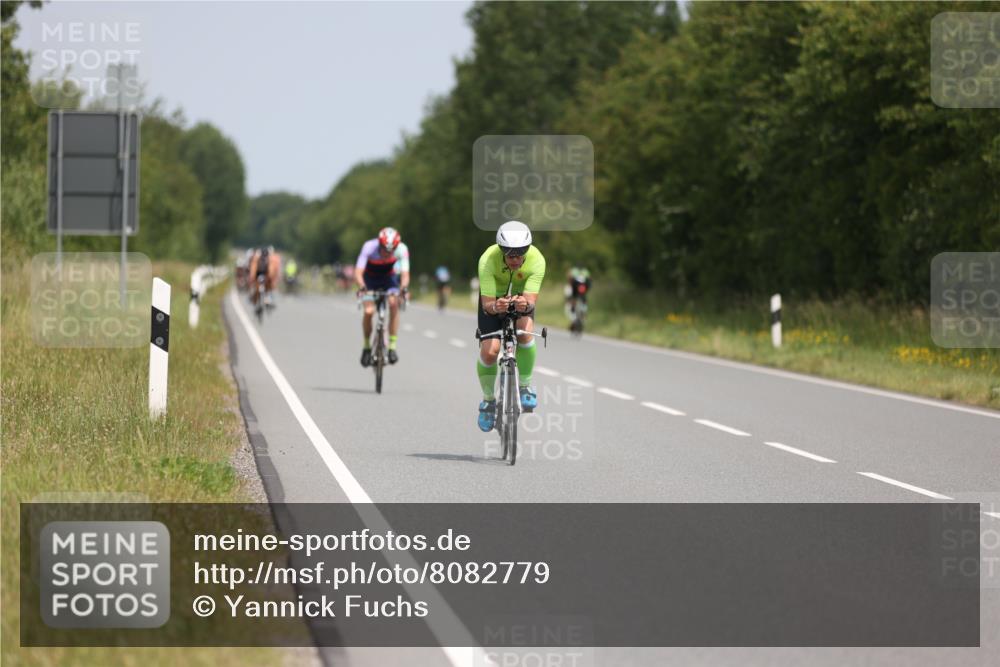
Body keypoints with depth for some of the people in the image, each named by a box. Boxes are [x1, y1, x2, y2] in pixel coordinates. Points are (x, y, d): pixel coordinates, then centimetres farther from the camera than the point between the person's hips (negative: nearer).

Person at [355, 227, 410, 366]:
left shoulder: (402, 249, -29)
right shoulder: (369, 247, -33)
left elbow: (405, 273, -35)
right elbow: (358, 272, -38)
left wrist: (404, 288, -55)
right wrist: (361, 287, -57)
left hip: (389, 276, 1)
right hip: (370, 278, -1)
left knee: (394, 303, -27)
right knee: (369, 311, -22)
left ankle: (392, 346, -19)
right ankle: (367, 347, 1)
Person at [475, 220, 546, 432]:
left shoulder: (536, 260, -33)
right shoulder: (488, 260, -35)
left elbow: (531, 299, -37)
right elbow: (487, 303, -35)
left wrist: (525, 304, -60)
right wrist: (495, 306, -58)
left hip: (521, 297, 0)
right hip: (494, 298, 0)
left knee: (525, 329, -31)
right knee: (489, 350, -18)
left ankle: (525, 386, -10)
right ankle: (488, 400, 9)